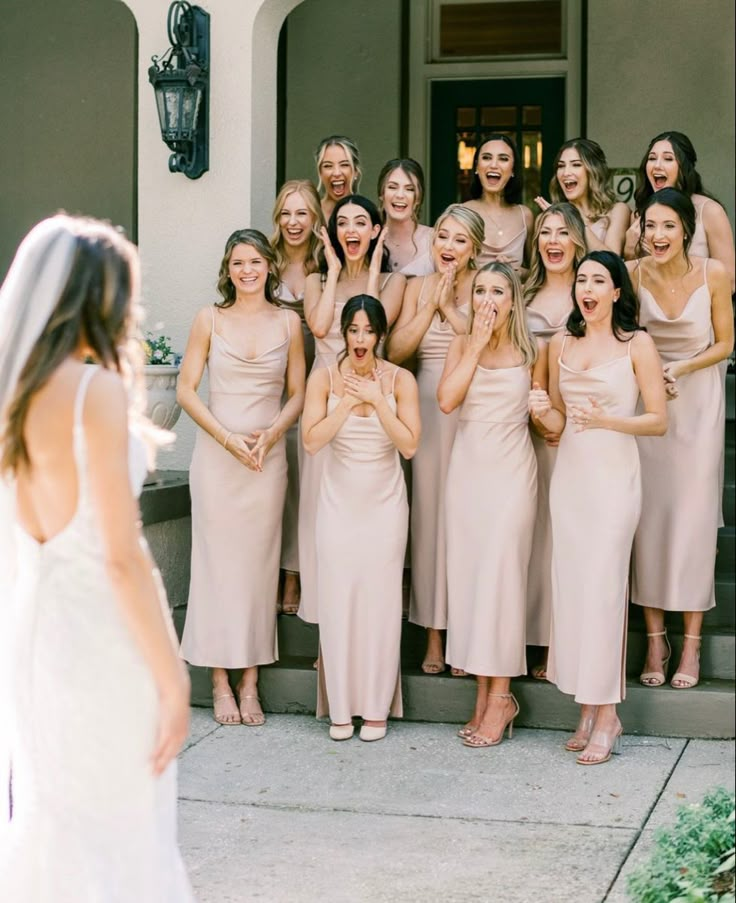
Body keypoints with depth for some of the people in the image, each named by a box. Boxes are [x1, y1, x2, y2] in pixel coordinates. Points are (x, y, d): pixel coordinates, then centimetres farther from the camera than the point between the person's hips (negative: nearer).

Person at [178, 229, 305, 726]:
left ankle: (250, 681, 10)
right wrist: (228, 438, -10)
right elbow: (187, 390, 0)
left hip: (269, 456, 1)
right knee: (217, 559, 0)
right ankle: (221, 681, 7)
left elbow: (298, 394, 7)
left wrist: (269, 435, -10)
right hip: (216, 455, -1)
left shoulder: (288, 322, 6)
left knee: (258, 562, 3)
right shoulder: (210, 319, 3)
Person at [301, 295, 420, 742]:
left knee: (380, 598, -1)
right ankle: (341, 707, 8)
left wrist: (376, 400, -16)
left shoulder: (400, 379, -3)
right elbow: (312, 440, -10)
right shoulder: (325, 377, -2)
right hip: (340, 499, 1)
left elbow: (409, 444, -10)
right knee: (338, 598, -1)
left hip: (384, 501, 0)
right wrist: (348, 402, -17)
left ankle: (377, 706, 9)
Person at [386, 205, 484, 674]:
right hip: (429, 410, 3)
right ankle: (434, 633, 11)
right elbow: (396, 351, 0)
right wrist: (430, 306, -6)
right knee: (429, 511, 3)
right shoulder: (417, 287, 10)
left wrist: (449, 305, -9)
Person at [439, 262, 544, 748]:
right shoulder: (463, 345, 5)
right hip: (468, 467, 3)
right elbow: (447, 400, -11)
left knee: (501, 572, -7)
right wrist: (476, 346, -11)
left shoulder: (532, 351, 2)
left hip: (512, 470, -3)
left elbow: (541, 413, 12)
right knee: (468, 571, 3)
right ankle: (483, 691, 11)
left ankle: (501, 694, -1)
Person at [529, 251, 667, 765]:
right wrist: (542, 412, -6)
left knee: (602, 588, -9)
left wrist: (605, 419, -19)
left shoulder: (637, 343, -3)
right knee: (570, 586, 3)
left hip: (614, 477, -5)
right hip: (569, 474, 5)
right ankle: (588, 709, 12)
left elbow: (658, 421, -5)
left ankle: (607, 715, -2)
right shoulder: (562, 344, 10)